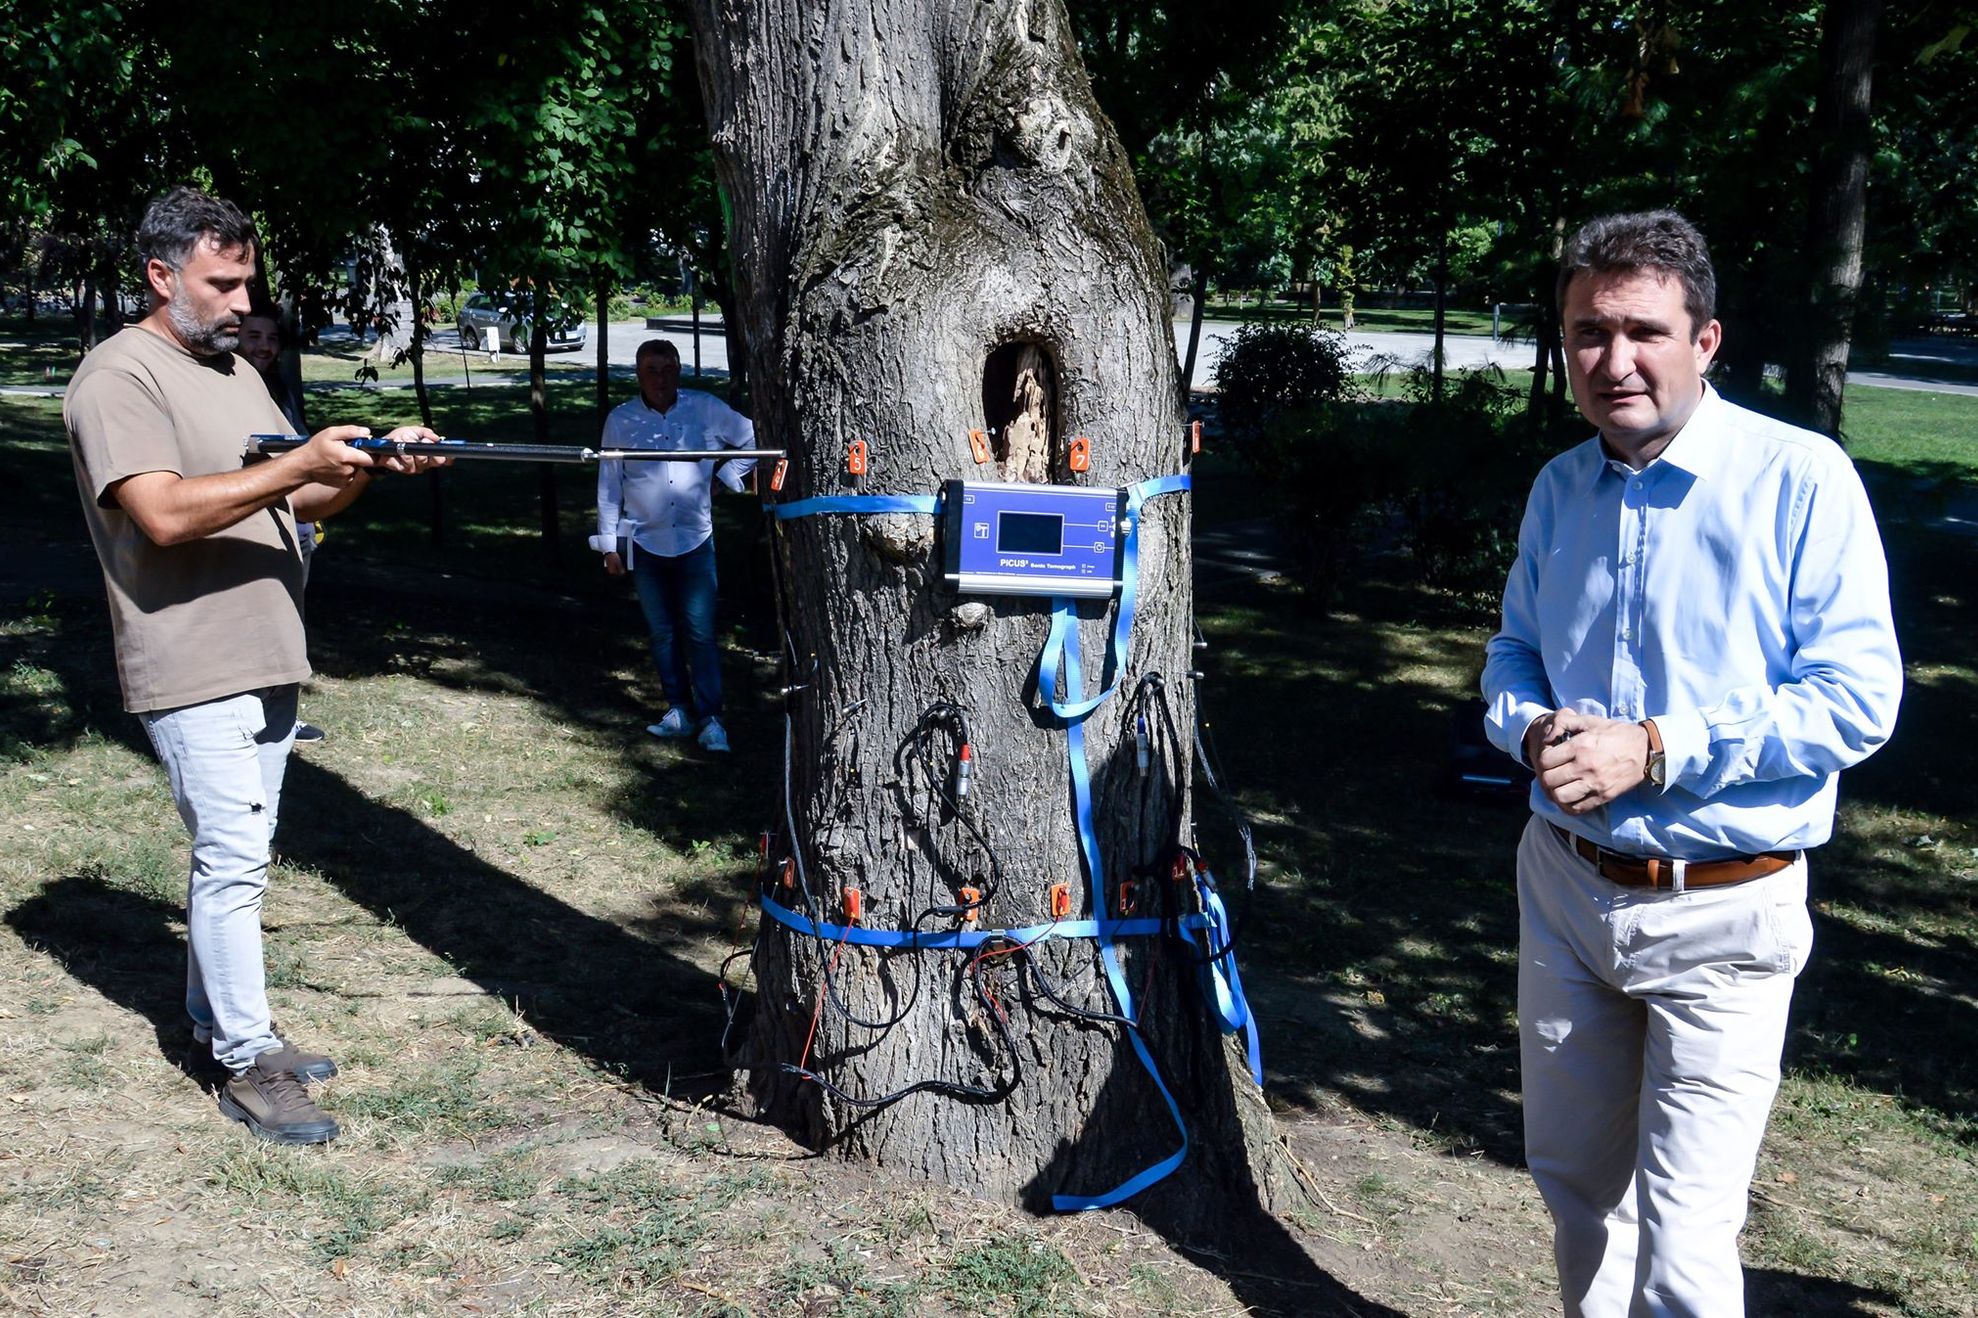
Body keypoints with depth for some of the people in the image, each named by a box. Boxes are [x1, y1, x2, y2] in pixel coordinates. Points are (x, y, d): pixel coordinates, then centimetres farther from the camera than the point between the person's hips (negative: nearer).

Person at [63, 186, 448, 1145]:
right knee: (233, 860, -7)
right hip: (195, 672, -8)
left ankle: (216, 1021, 27)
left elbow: (295, 502, 16)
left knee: (231, 854, 15)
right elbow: (163, 515, -23)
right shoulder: (120, 376, -11)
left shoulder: (235, 371, 17)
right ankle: (248, 1065, 1)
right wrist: (298, 466, -24)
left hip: (265, 663, 8)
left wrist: (372, 463, -2)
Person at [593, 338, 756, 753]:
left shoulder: (705, 409, -3)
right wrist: (609, 544, 5)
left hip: (695, 539, -1)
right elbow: (608, 485, 5)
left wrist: (724, 475, 1)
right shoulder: (621, 420, -1)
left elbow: (754, 440, 10)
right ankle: (679, 711, 18)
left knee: (700, 632, -6)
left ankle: (710, 718, -1)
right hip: (645, 543, 2)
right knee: (662, 633, 8)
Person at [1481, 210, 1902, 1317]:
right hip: (1565, 883, 6)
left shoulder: (1800, 479, -14)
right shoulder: (1561, 488, 5)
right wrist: (1535, 730, -7)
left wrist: (1658, 751, -22)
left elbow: (1856, 697, -17)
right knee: (1573, 1180, 21)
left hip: (1720, 912, -5)